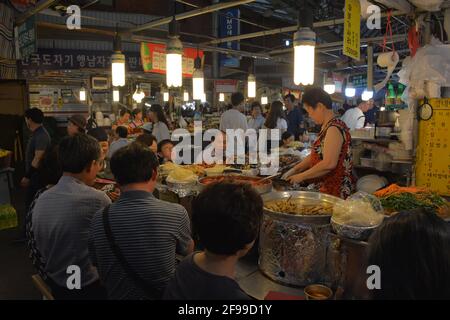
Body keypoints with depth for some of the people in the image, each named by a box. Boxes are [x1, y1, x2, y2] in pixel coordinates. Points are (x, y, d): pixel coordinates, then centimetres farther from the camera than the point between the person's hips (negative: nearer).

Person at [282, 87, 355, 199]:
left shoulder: (334, 128, -19)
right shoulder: (327, 127, 11)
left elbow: (329, 164, -26)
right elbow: (316, 155, 16)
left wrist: (301, 176, -17)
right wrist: (295, 170, 8)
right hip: (323, 188, 9)